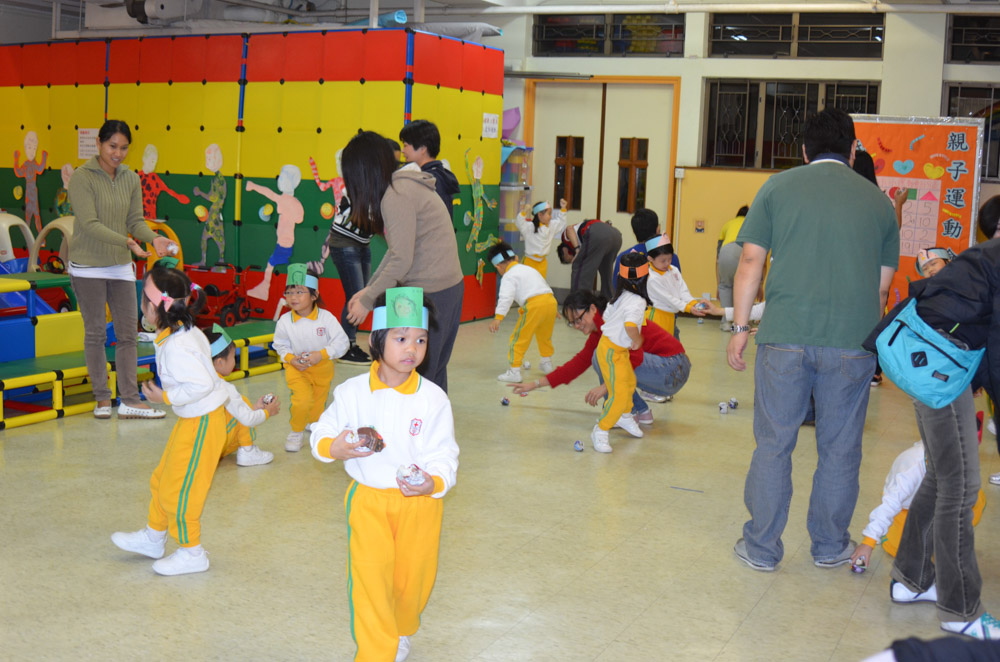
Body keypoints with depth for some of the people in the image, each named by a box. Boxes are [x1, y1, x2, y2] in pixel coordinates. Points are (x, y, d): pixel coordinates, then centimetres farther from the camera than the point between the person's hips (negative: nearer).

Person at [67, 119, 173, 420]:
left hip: (121, 266, 5)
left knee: (128, 332, 3)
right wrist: (127, 241, -28)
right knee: (95, 333, 4)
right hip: (88, 267, -5)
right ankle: (102, 398, 17)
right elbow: (90, 224, -19)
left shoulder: (131, 179, 7)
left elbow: (136, 220, 5)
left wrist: (154, 238, -16)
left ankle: (130, 401, 7)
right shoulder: (82, 177, -11)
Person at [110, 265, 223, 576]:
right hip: (192, 418, 10)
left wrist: (166, 397, -20)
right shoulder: (185, 330, 2)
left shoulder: (176, 347, -28)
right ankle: (153, 538, 40)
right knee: (162, 479, 22)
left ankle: (191, 552, 19)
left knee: (177, 489, 2)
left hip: (202, 423, -10)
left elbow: (202, 384, -31)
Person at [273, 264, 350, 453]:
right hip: (297, 368, -1)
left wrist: (321, 354, -28)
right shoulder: (284, 321, -14)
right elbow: (280, 345, 0)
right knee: (302, 399, -23)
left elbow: (342, 342, -16)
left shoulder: (326, 318, -19)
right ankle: (296, 432, 3)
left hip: (323, 367, 1)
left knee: (318, 405, 16)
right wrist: (291, 358, -19)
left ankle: (313, 424, 53)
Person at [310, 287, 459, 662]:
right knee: (369, 579, -5)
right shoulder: (352, 392, -5)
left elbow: (444, 455, -7)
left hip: (418, 501, 0)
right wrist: (334, 448, -19)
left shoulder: (433, 398, -9)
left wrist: (434, 482, -27)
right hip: (367, 499, 0)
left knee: (413, 579, 14)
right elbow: (321, 435, 4)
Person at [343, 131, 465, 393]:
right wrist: (369, 288, 15)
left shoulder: (396, 196, -16)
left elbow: (401, 261, -19)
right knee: (434, 373, 14)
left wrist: (368, 301, -10)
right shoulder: (408, 185, 14)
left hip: (430, 292, -10)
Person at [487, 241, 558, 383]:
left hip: (534, 305, -8)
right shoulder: (528, 269, 30)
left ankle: (514, 371, -4)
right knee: (544, 335, 30)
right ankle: (547, 362, 46)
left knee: (520, 338, 0)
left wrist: (498, 318, -22)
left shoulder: (508, 277, 3)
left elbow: (506, 298, -13)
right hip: (551, 301, 8)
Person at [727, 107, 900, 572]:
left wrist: (740, 328, 7)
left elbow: (751, 262, 2)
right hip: (852, 342, 1)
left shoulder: (778, 187, 6)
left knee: (774, 444, 8)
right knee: (840, 449, 12)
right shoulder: (878, 201, 12)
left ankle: (762, 547, 16)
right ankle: (830, 546, 25)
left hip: (785, 337, -1)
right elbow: (882, 286, 15)